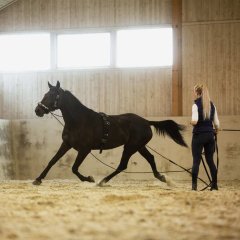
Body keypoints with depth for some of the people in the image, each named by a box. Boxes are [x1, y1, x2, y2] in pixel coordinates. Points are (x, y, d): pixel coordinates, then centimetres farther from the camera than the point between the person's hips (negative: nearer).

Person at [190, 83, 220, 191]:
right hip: (210, 135, 5)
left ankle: (194, 185, -2)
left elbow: (194, 121, -21)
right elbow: (216, 123, 6)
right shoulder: (212, 105, 6)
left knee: (196, 161, 0)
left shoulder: (196, 105, -9)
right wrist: (216, 131, 25)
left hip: (199, 135, -5)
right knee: (210, 160, 12)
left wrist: (191, 122, 2)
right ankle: (214, 184, 10)